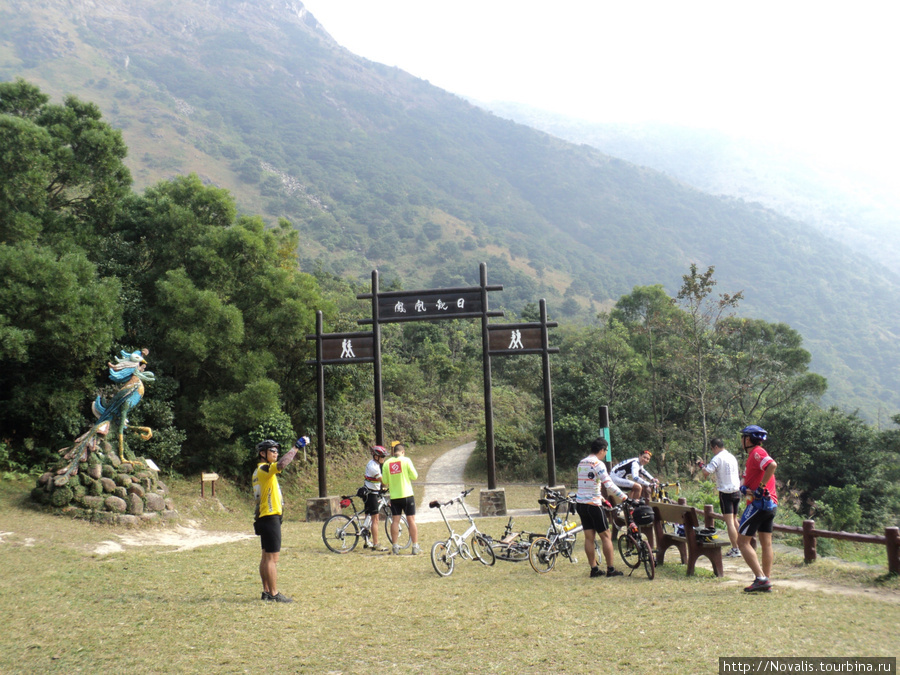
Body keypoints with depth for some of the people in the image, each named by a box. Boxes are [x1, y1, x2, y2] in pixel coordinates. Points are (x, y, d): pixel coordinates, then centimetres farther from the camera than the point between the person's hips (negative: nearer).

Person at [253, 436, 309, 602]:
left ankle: (266, 591, 18)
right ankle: (274, 593, -5)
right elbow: (281, 464, -35)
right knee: (272, 558, -7)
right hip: (270, 518, -10)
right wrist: (296, 447, -32)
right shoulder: (264, 469, -15)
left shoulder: (260, 471, 17)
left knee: (266, 557, 13)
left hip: (264, 518, 10)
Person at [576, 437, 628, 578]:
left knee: (589, 537, 9)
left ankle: (594, 568, 12)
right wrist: (625, 498, -11)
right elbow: (609, 485, -18)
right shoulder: (598, 464, -13)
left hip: (580, 503, 7)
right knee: (606, 536, 3)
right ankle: (610, 569, 6)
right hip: (593, 505, -7)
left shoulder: (581, 463, 11)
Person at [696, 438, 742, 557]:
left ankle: (735, 549, -9)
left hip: (726, 493, -8)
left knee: (729, 522, -6)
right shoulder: (732, 457, 14)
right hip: (737, 491, 8)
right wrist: (706, 465, 27)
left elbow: (707, 472, -20)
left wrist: (701, 465, 1)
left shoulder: (718, 458, -12)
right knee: (734, 520, 19)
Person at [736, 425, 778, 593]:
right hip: (770, 504, 10)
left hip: (758, 503, -10)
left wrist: (761, 487, -24)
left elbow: (772, 465, -31)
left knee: (743, 541, -5)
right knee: (766, 544, 10)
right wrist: (744, 487, -4)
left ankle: (760, 578, -12)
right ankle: (766, 581, 12)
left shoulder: (757, 453, -11)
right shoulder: (753, 455, 20)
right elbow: (745, 477, 18)